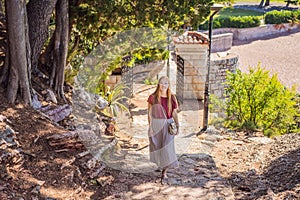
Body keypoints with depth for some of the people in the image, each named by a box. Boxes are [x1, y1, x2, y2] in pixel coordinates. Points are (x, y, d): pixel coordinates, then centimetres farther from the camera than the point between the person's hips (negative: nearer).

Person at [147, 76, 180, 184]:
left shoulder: (172, 98, 3)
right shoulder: (153, 97, -2)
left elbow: (174, 113, 6)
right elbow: (149, 113, 1)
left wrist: (177, 126, -3)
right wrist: (150, 127, -5)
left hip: (168, 125, 0)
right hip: (156, 125, 0)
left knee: (167, 148, -5)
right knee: (158, 147, 8)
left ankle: (164, 172, 4)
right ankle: (163, 168, 27)